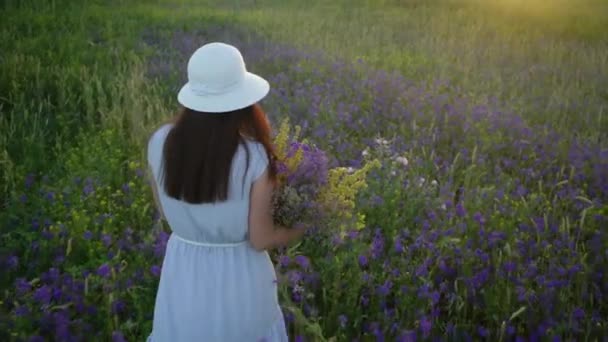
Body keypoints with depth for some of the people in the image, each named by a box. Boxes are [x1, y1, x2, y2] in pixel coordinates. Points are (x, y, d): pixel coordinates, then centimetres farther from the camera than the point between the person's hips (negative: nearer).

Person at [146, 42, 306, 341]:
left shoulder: (160, 143, -12)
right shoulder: (255, 158, -22)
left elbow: (167, 212, 2)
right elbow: (261, 240, -15)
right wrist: (302, 226, 4)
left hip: (182, 274, 2)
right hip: (239, 276, -2)